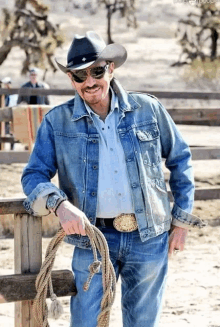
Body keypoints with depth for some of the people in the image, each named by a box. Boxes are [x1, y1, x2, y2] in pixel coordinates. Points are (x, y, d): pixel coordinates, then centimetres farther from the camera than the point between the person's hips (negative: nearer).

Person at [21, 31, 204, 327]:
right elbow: (34, 175, -1)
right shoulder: (57, 122, 0)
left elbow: (180, 159, 11)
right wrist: (60, 204, -22)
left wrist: (181, 221, 9)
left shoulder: (148, 109, 2)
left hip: (149, 237, 1)